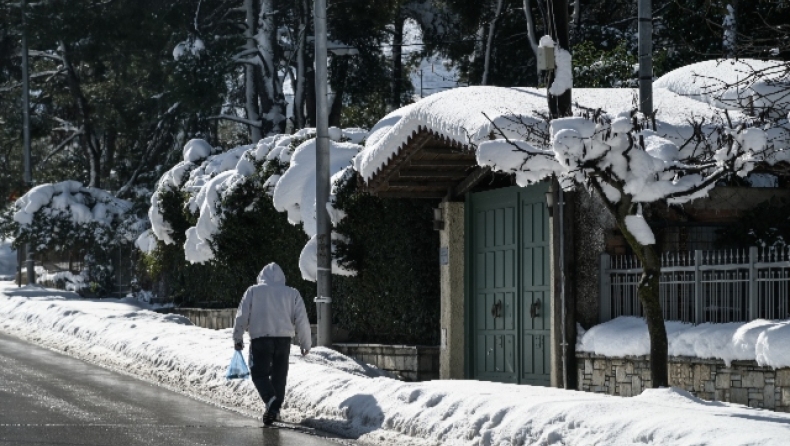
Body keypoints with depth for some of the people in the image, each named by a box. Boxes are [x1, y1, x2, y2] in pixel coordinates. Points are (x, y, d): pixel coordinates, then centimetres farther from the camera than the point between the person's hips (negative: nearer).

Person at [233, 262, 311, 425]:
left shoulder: (253, 291, 7)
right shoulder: (292, 294, 12)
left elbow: (242, 316, 4)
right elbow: (302, 320, 10)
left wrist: (237, 338, 13)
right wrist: (305, 343, 17)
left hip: (260, 338, -2)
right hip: (284, 339, 2)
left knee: (259, 373, 2)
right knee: (279, 375, 12)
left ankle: (271, 400, -22)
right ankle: (275, 408, 12)